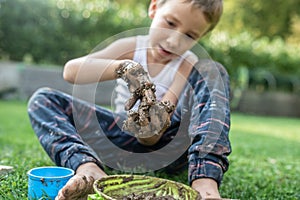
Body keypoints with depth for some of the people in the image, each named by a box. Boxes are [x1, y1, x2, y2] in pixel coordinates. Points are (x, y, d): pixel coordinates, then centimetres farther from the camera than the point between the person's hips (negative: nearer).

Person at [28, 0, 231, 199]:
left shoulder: (190, 66, -11)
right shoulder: (131, 47, -5)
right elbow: (71, 71, -23)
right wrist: (119, 67, -40)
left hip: (171, 145, -2)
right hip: (128, 138, 3)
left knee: (213, 70, -22)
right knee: (43, 100, -9)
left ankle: (205, 182, -40)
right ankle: (90, 169, -39)